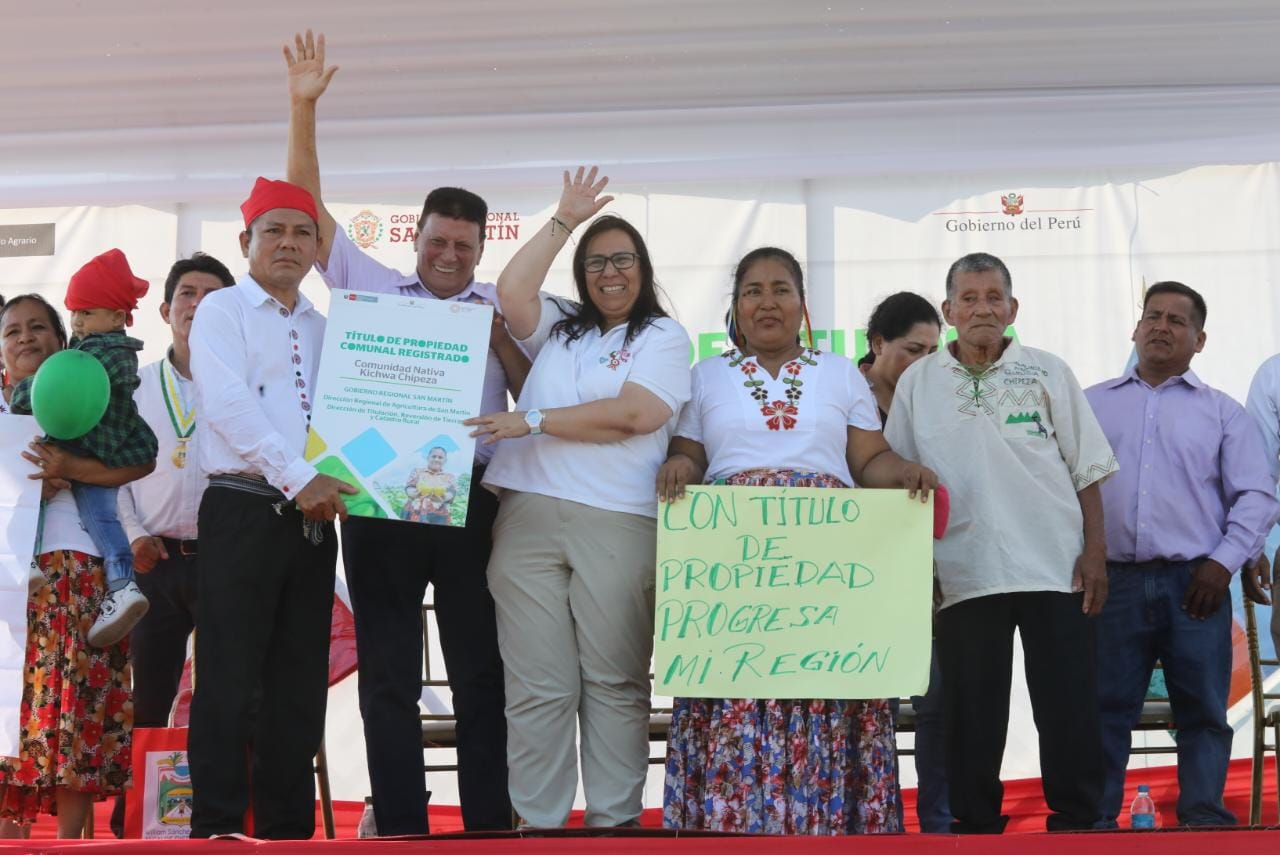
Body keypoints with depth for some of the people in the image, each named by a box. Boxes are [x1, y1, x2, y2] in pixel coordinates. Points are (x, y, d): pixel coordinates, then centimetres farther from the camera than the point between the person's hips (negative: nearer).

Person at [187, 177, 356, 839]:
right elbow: (229, 403, -12)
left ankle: (288, 827, 15)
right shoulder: (222, 309, 1)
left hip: (313, 516, 6)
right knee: (230, 679, -5)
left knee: (300, 683, 8)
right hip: (243, 510, -5)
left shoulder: (323, 328, 18)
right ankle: (218, 828, 1)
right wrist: (297, 478, -18)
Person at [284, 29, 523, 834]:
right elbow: (308, 207, 5)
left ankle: (489, 826, 13)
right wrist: (303, 108, -3)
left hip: (467, 500, 0)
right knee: (388, 672, 5)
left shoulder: (503, 310, 9)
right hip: (380, 497, 0)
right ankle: (399, 827, 13)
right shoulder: (374, 288, 8)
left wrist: (497, 337, -8)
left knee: (480, 669, 6)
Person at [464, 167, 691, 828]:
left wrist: (531, 421, -6)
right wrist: (564, 220, 7)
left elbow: (634, 414, -5)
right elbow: (512, 292, 4)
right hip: (528, 516, 3)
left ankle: (613, 819, 6)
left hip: (617, 521, -3)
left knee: (614, 682, -1)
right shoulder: (557, 328, 23)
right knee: (537, 685, -1)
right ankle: (536, 821, 4)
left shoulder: (663, 337, 10)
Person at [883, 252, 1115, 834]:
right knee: (971, 713, 5)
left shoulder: (1049, 373, 7)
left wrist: (1095, 553, -3)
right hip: (964, 576, 1)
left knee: (1069, 708, 1)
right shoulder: (917, 383, 7)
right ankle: (976, 824, 15)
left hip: (1056, 568, 0)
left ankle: (1076, 822, 12)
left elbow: (1087, 471, 7)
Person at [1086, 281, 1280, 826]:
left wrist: (1225, 561, -6)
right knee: (1104, 712, 1)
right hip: (1113, 582, 0)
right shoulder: (1092, 404, 14)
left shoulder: (1223, 412, 12)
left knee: (1203, 714, 2)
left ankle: (1204, 819, 10)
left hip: (1195, 584, 0)